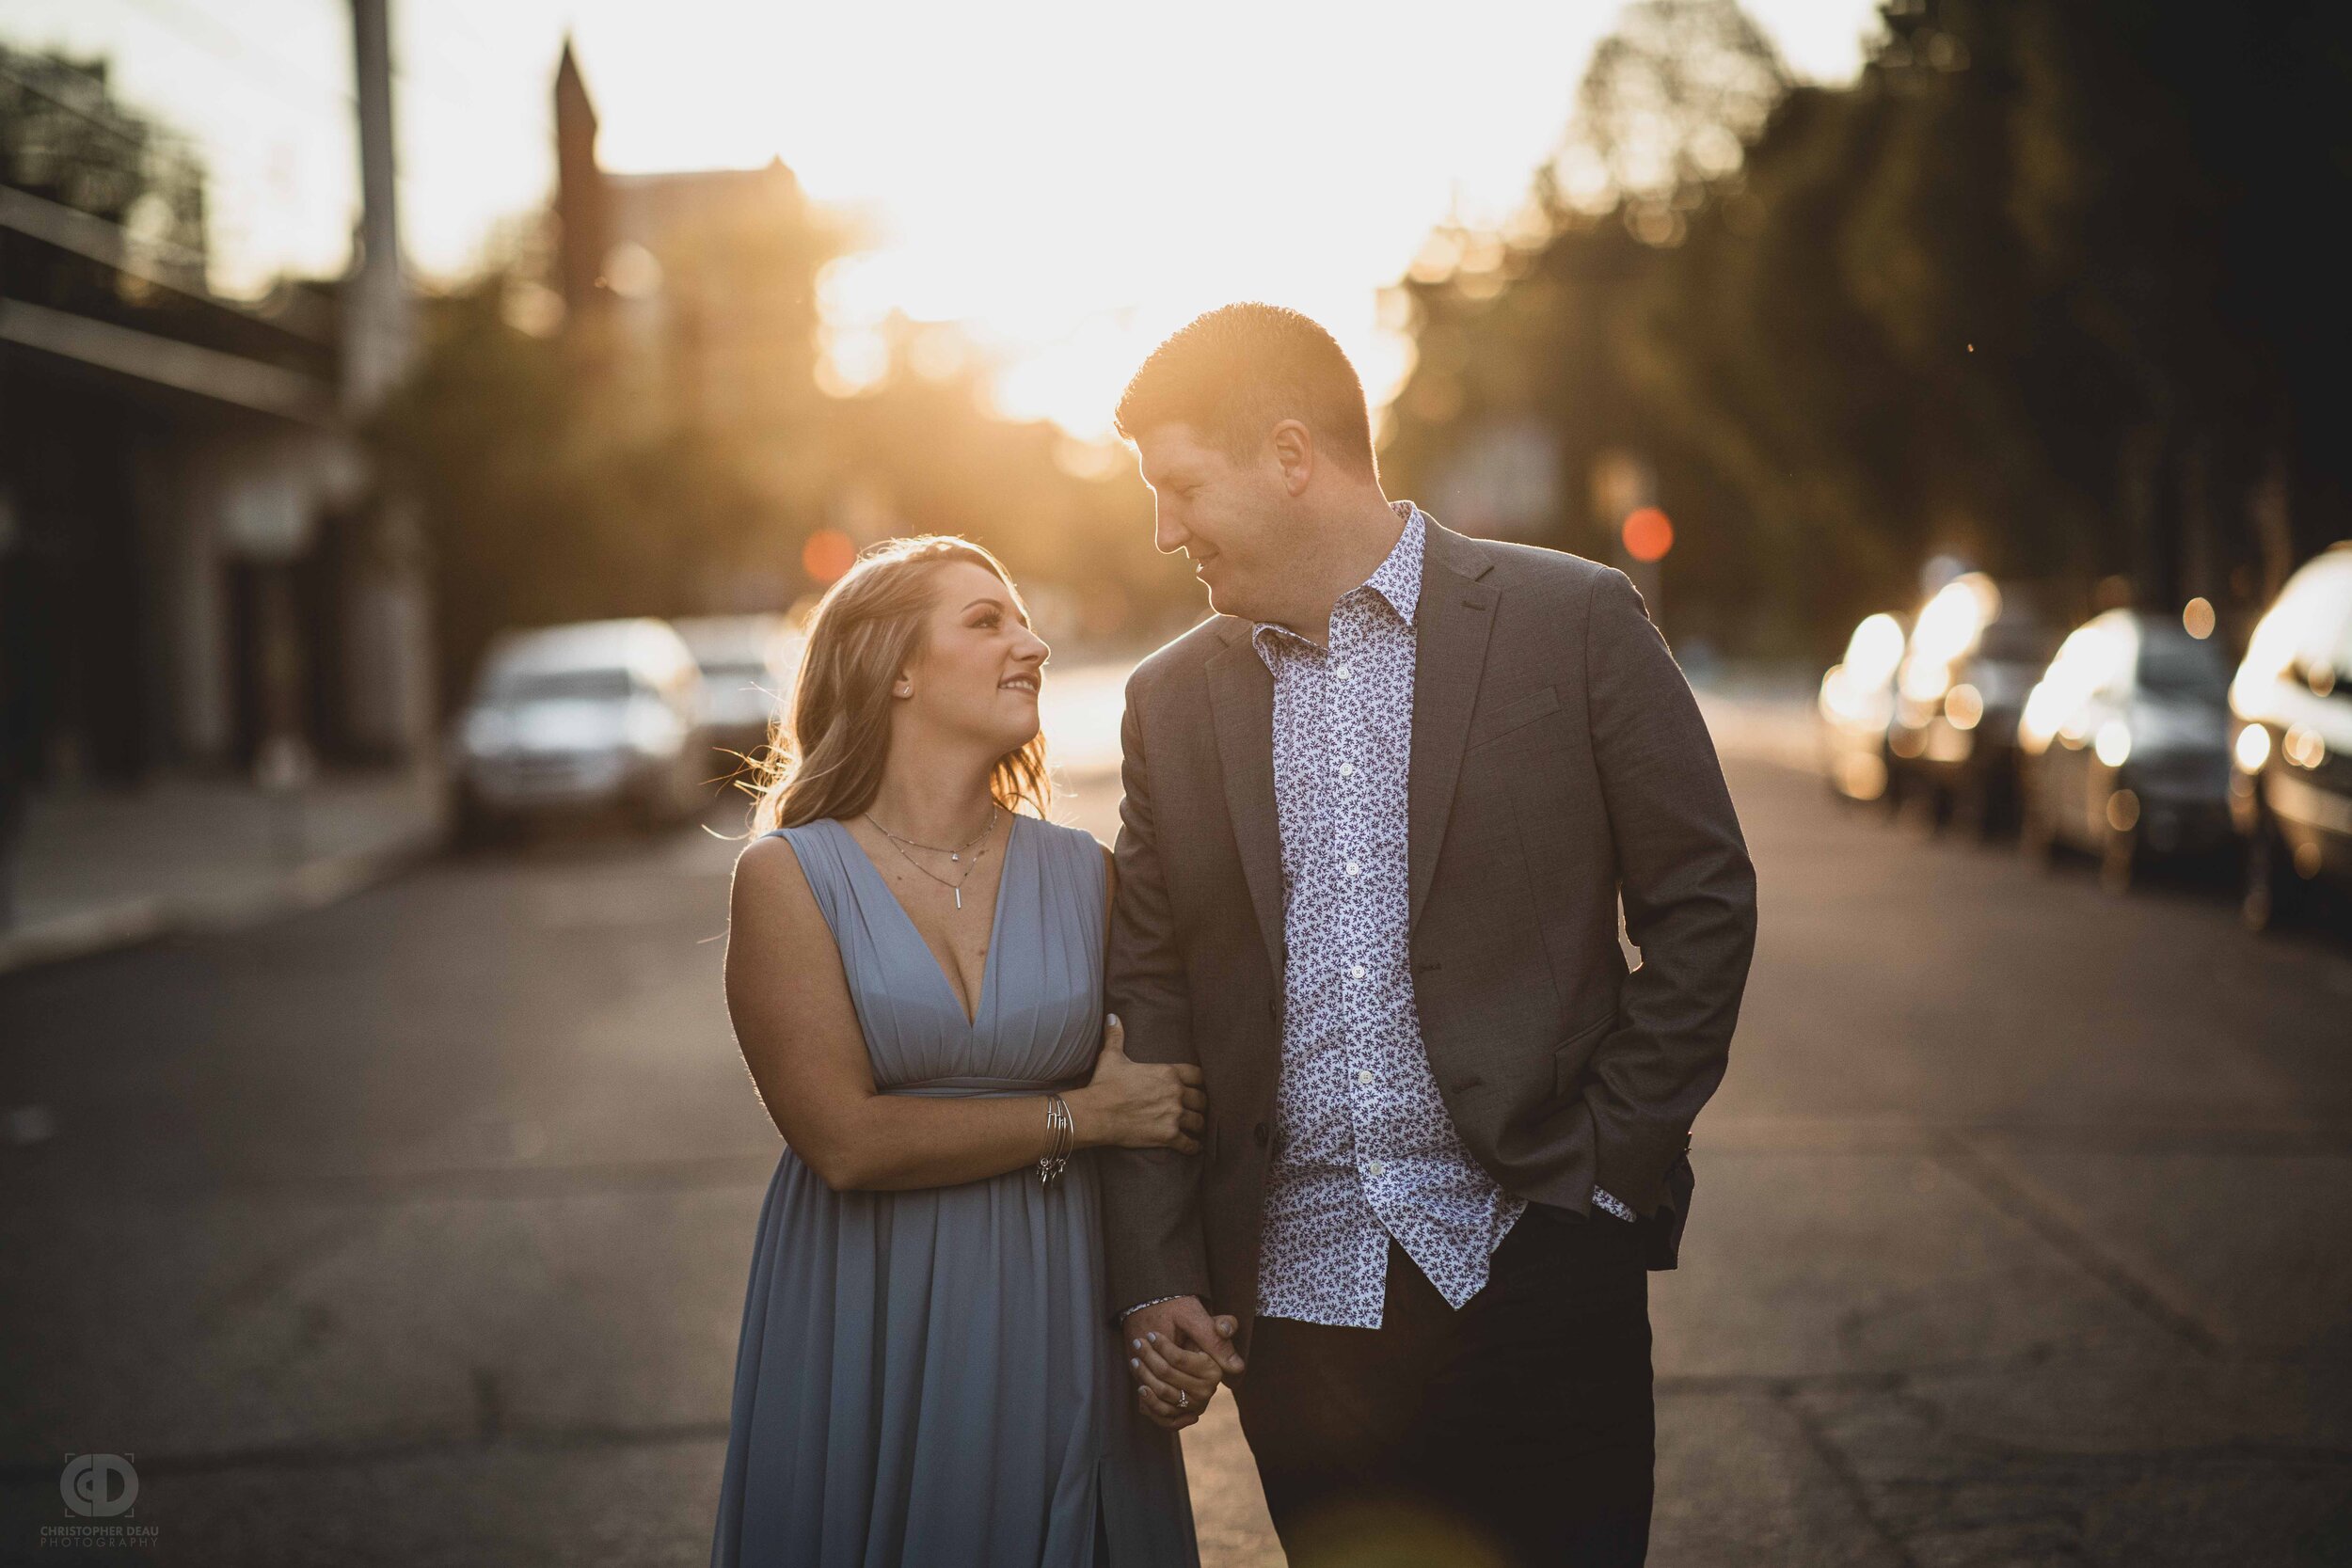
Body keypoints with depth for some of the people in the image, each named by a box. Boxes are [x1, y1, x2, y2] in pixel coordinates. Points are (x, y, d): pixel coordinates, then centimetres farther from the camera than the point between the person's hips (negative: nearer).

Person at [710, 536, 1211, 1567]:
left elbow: (1162, 1110, 5)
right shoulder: (787, 877, -7)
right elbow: (846, 1140, -14)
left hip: (1058, 1320, 3)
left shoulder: (1082, 872, 3)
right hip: (871, 1324, -3)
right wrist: (1080, 1115, -11)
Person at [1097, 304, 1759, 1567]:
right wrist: (1154, 1275, 3)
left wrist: (1612, 1167, -5)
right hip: (1295, 1304, 3)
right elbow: (1150, 998, 10)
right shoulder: (1174, 699, 9)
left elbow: (1703, 907, 1)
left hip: (1531, 1267, -3)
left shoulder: (1574, 622, -1)